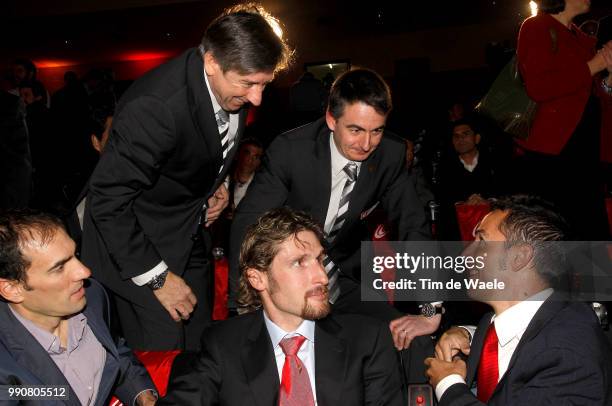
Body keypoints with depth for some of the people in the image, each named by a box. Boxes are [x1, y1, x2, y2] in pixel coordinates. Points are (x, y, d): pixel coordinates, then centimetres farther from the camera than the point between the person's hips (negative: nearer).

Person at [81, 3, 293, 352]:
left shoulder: (235, 89, -9)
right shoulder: (155, 106, -33)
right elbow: (108, 202, -26)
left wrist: (218, 183, -2)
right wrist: (158, 277, -21)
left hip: (194, 234, 7)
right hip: (140, 243, -7)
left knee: (200, 342, 14)